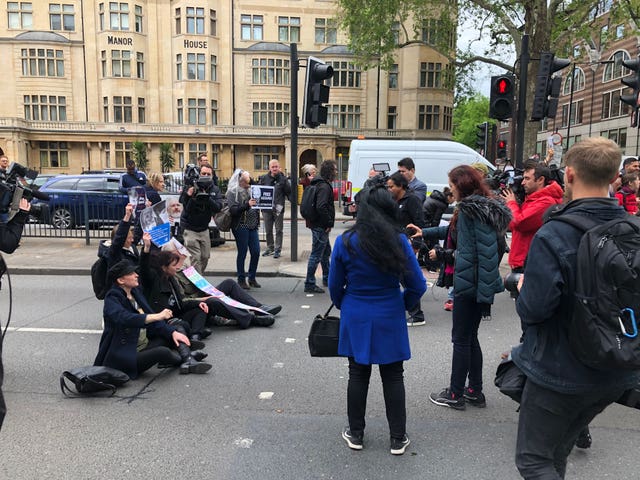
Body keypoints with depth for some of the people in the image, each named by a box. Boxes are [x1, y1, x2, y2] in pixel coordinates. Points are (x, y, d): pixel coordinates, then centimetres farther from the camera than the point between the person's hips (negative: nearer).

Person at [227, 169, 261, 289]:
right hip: (240, 226, -6)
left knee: (256, 252, 4)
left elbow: (255, 205, 22)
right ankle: (241, 279, 14)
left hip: (252, 226, 6)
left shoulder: (250, 191, 15)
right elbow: (233, 210, -14)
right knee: (242, 253, 1)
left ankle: (252, 278, 19)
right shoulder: (232, 193, -5)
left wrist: (257, 204, -1)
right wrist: (247, 205, -25)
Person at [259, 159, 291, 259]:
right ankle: (270, 248, 25)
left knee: (279, 230, 5)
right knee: (268, 230, 12)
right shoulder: (264, 179, 4)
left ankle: (278, 249, 12)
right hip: (266, 209, 3)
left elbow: (289, 193, -4)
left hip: (278, 208, -3)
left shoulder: (283, 179, -2)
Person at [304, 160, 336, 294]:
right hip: (320, 226, -11)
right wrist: (329, 223, -20)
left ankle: (327, 278, 35)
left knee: (326, 252, 22)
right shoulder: (324, 186, -18)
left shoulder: (320, 184, 14)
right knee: (316, 255, -4)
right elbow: (321, 207, -30)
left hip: (319, 225, 11)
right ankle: (309, 284, 2)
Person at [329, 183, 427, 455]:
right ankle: (398, 439, 24)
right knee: (393, 377, 13)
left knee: (358, 375, 14)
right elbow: (418, 286, -7)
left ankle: (356, 434, 28)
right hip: (390, 320, 0)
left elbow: (334, 286, -1)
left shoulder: (345, 242, -10)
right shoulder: (399, 241, -11)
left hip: (356, 320, 0)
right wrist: (402, 306, 11)